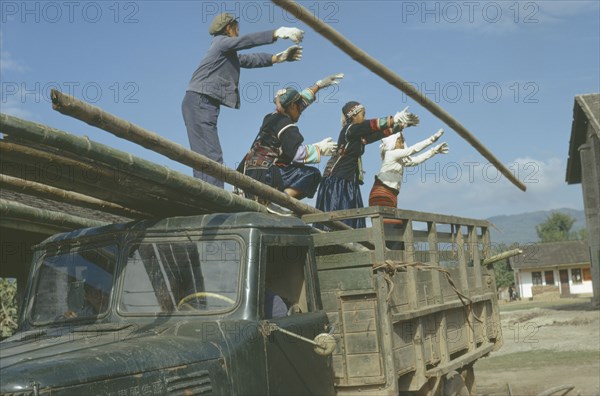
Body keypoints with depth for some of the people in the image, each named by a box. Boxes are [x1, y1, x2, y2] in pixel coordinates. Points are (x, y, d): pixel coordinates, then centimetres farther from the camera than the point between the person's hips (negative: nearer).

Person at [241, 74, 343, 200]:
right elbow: (299, 153, -17)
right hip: (265, 175, -9)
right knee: (313, 174, -10)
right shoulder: (286, 126, -10)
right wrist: (320, 148, -2)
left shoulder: (272, 117, 17)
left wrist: (319, 85, 37)